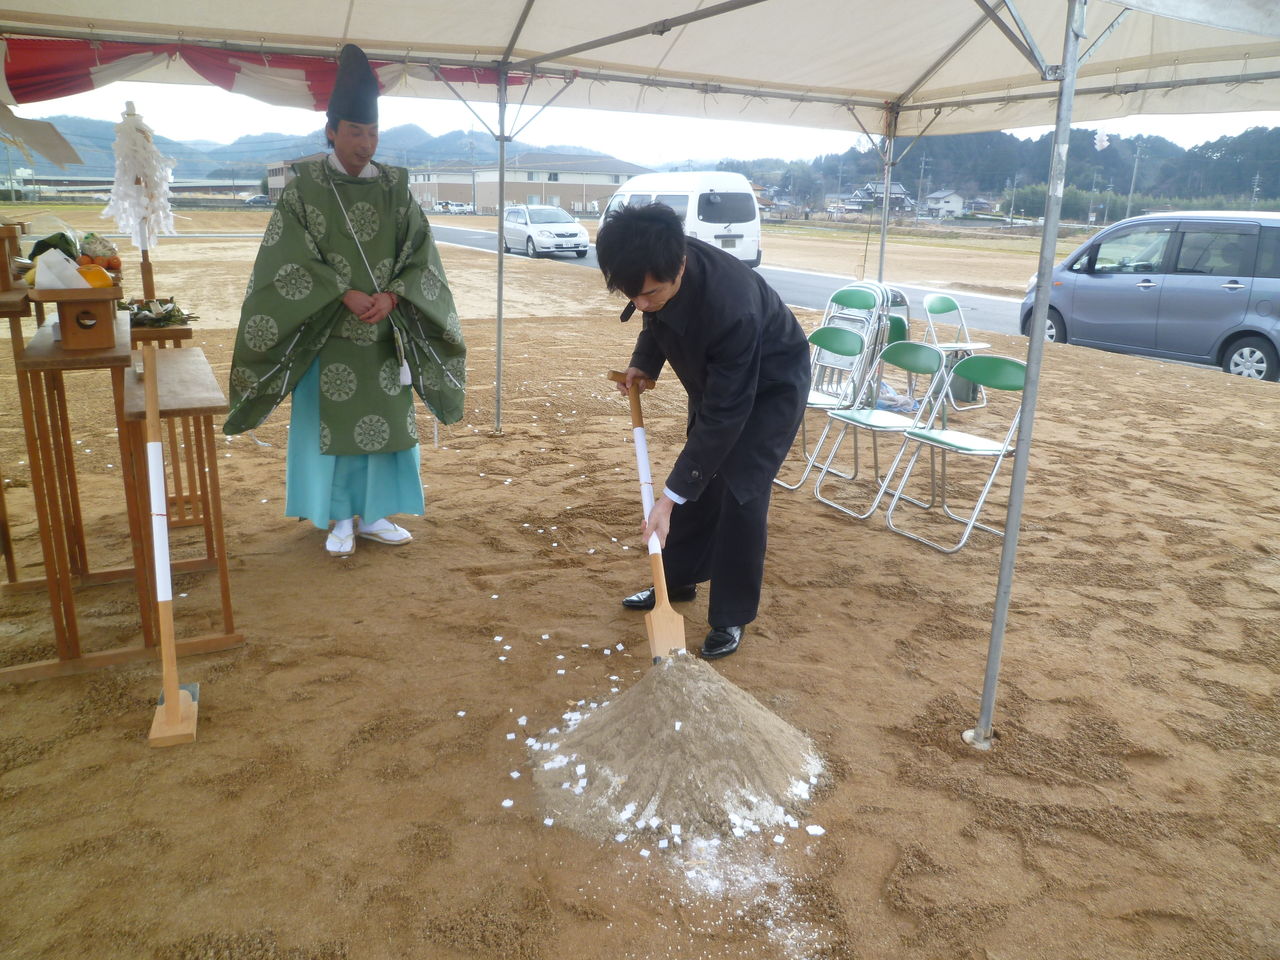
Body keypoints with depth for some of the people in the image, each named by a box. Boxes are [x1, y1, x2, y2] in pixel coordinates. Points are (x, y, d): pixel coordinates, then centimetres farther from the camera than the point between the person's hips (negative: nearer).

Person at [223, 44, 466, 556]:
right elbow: (290, 260, -8)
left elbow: (420, 255, -1)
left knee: (387, 416, 5)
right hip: (327, 332, -2)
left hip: (384, 329, 3)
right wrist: (346, 296, -18)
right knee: (331, 419, 1)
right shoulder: (305, 186, -3)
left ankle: (374, 514, 19)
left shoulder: (394, 187, 4)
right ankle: (341, 518, 15)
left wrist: (390, 297, -17)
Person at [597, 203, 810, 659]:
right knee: (700, 476, 11)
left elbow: (725, 415, -37)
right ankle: (679, 580, 29)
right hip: (713, 375, 7)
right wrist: (645, 362, -12)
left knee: (739, 492, -11)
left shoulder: (731, 307, -44)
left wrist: (670, 497, -36)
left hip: (771, 384, -6)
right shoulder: (657, 272, -24)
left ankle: (731, 617, 4)